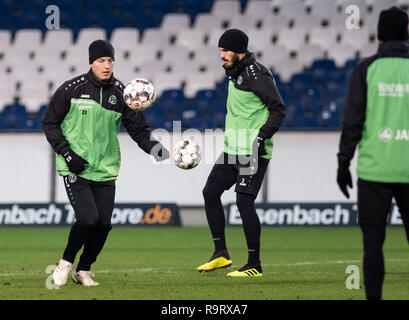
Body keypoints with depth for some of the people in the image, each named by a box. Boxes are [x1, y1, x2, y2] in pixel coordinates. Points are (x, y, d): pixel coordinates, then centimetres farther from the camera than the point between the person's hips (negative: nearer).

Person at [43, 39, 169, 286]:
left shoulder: (120, 93, 3)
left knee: (104, 224, -1)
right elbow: (50, 123, 2)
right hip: (76, 169, -4)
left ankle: (84, 270, 22)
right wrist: (67, 153, -9)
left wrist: (152, 146, -16)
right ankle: (66, 263, 6)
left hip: (105, 170, 4)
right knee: (88, 219, -18)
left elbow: (137, 127, 5)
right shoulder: (72, 89, -5)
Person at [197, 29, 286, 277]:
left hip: (252, 151, -10)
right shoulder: (235, 73, 15)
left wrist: (261, 137, -24)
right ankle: (221, 254, 15)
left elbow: (278, 109, -17)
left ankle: (254, 265, -5)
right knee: (210, 192, 7)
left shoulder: (256, 73, -14)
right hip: (233, 149, 10)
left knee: (244, 201, -12)